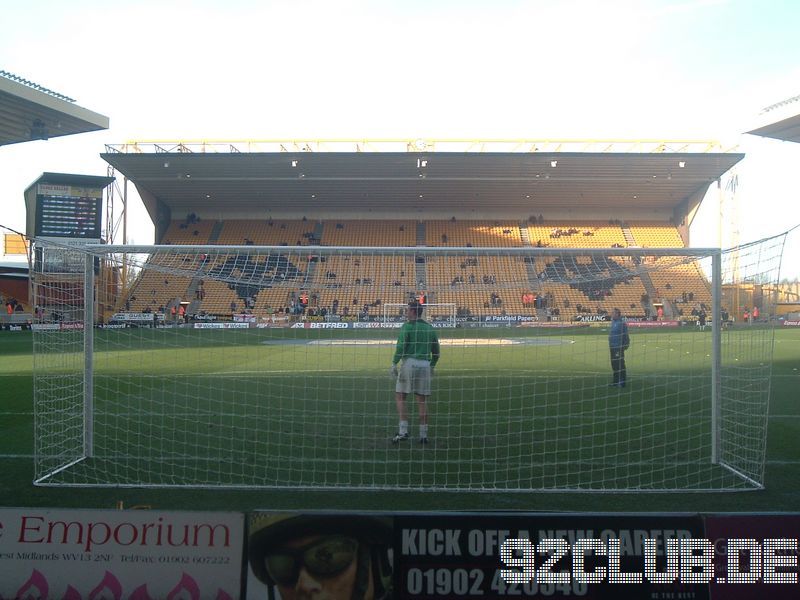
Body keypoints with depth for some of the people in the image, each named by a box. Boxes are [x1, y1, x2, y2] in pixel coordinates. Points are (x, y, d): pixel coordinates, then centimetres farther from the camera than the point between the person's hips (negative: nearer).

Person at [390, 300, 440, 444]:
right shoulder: (430, 328, 13)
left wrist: (394, 363, -10)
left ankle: (403, 430, -6)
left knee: (400, 397, 3)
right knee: (422, 401, 6)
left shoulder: (407, 326, -2)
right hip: (425, 365, 5)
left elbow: (400, 347, -13)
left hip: (409, 363, -5)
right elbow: (436, 351, 16)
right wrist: (432, 366, 27)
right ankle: (423, 435, 7)